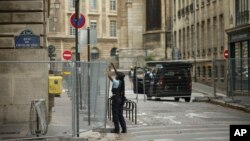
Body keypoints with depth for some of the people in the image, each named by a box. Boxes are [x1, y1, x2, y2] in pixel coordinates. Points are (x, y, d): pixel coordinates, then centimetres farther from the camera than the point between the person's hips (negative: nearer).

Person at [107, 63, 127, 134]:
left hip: (116, 98, -8)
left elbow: (109, 76, -18)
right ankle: (124, 129, 10)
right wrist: (114, 67, 24)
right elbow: (117, 73, 22)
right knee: (120, 115, 11)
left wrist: (110, 69, -5)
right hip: (121, 99, 8)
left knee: (115, 115, -1)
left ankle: (117, 129, 1)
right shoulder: (121, 82, 7)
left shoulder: (116, 82, -14)